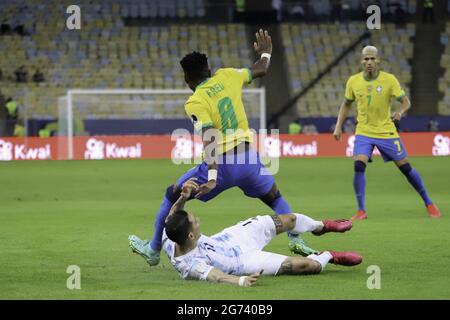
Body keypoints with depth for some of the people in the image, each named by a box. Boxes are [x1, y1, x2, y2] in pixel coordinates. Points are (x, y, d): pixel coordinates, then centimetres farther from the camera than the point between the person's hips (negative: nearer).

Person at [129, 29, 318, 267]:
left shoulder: (194, 102, -7)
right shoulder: (226, 76, 6)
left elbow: (210, 139, -20)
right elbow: (260, 71, 23)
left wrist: (211, 177, -27)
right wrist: (265, 53, 44)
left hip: (222, 163, -4)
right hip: (249, 158, 4)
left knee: (173, 194, 16)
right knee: (275, 197, 28)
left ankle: (154, 249, 22)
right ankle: (296, 240, 7)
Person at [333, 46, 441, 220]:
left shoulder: (389, 79, -11)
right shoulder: (353, 81, -4)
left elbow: (406, 101, -8)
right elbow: (346, 104, 12)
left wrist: (400, 112, -30)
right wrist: (338, 126, 4)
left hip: (387, 132, -1)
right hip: (363, 132, 1)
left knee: (405, 167, 2)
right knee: (359, 166, -19)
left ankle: (429, 204, 19)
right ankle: (361, 211, -10)